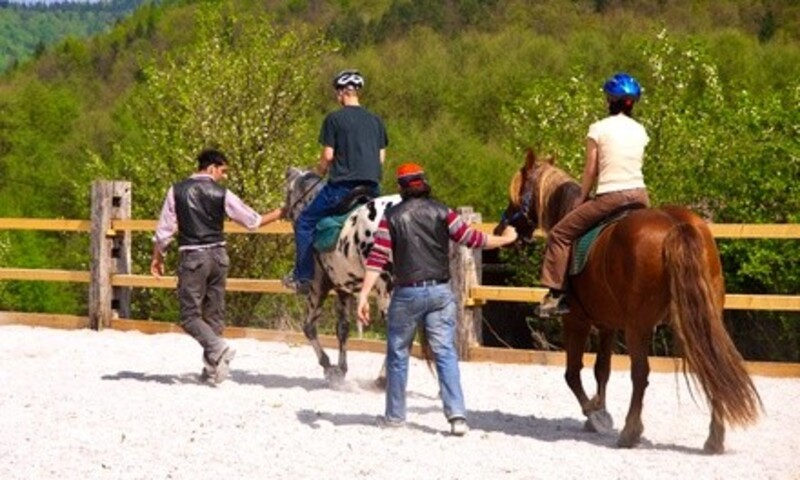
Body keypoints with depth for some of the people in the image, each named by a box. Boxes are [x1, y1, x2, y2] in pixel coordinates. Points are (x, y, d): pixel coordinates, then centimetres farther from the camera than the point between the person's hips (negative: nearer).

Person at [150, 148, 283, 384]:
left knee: (190, 314, 0)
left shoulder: (177, 191, -1)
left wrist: (157, 257, 15)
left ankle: (217, 348, -24)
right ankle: (212, 369, 11)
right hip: (218, 254, 2)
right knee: (214, 313, 11)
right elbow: (253, 221, 6)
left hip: (192, 256, -2)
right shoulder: (222, 194, -2)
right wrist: (279, 213, 22)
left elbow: (165, 228, 1)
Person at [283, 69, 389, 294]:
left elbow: (328, 156, -5)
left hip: (342, 185, -5)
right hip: (372, 187, 5)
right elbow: (381, 157, 13)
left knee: (305, 223, 7)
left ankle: (303, 277, 2)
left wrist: (319, 173, 13)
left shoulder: (335, 119, -3)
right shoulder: (375, 121, 14)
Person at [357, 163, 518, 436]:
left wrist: (364, 296, -11)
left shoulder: (392, 217, -2)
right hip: (440, 291, 1)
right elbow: (470, 238, 3)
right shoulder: (441, 213, 0)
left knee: (398, 353, 12)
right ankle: (457, 414, -11)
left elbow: (377, 258, -8)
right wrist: (505, 239, 19)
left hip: (407, 293, -1)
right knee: (445, 352, 0)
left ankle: (395, 415, 20)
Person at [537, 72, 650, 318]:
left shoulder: (599, 129, -3)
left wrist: (582, 198, 9)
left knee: (560, 234, 6)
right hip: (639, 195, 5)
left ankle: (555, 294, -1)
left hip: (609, 197, -5)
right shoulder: (640, 131, 10)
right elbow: (636, 164, 14)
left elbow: (590, 171, -2)